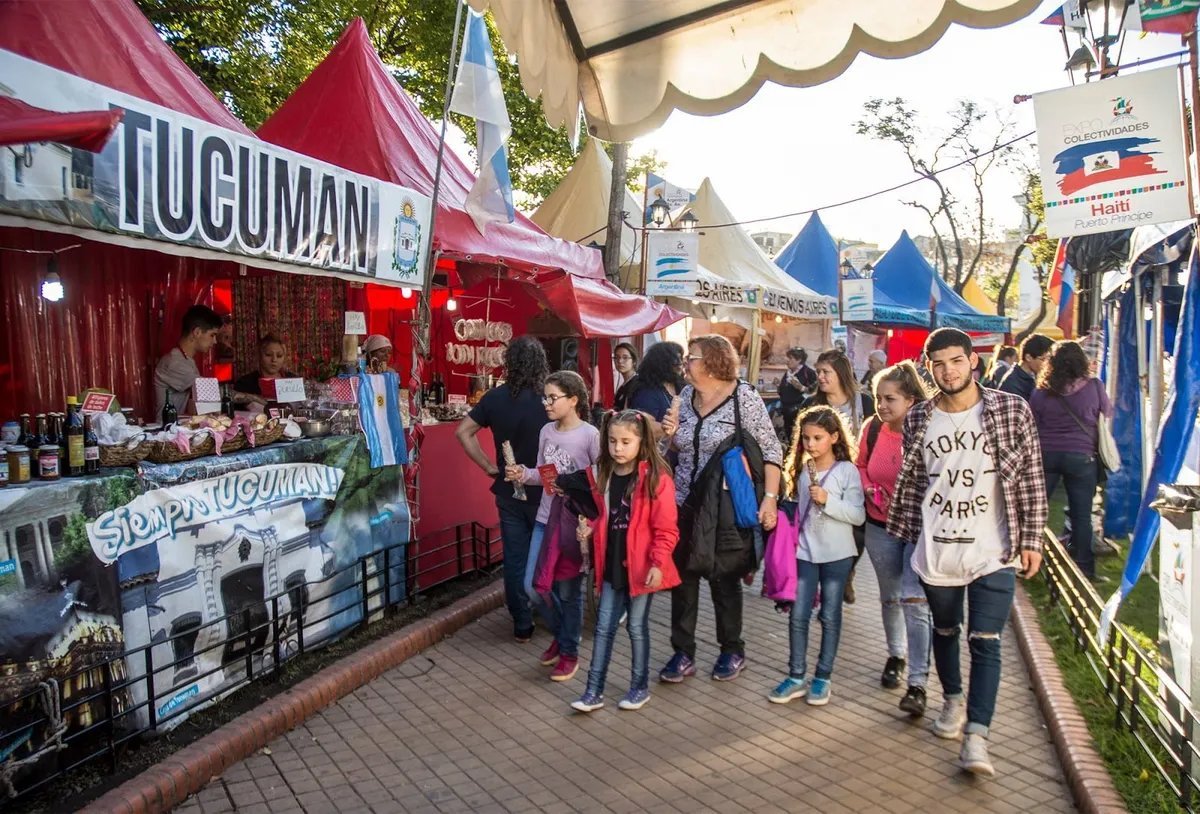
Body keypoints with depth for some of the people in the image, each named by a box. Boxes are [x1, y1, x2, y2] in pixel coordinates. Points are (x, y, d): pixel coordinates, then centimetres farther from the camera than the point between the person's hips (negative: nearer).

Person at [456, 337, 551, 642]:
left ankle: (522, 626, 21)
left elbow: (463, 431, 0)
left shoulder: (495, 397, -4)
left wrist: (488, 466, 2)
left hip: (509, 492, 2)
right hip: (545, 493, -2)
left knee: (515, 559, 11)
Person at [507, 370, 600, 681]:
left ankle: (569, 652, 28)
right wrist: (523, 474, -7)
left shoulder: (590, 435, -14)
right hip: (546, 518, 6)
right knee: (533, 586, 8)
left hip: (577, 522, -6)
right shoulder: (546, 431, 4)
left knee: (568, 590, 7)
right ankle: (561, 633, 35)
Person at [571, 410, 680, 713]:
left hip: (641, 567, -5)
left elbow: (666, 529, -14)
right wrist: (591, 528, -2)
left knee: (637, 626, 9)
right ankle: (594, 691, 19)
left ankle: (640, 686, 27)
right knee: (604, 626, 10)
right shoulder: (607, 474, 5)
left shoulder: (656, 478, -15)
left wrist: (658, 564, -19)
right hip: (612, 564, 6)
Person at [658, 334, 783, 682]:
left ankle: (732, 650, 29)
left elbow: (771, 450, -9)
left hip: (726, 506, -5)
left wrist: (770, 497, -16)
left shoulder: (743, 397, -11)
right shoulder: (685, 396, 6)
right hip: (685, 500, 5)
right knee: (682, 577, 7)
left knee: (724, 578, 8)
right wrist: (672, 435, -4)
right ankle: (683, 653, 21)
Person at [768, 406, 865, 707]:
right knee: (797, 615, 3)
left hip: (836, 555, -4)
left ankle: (823, 677, 20)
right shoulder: (802, 471, 6)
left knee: (830, 616, 8)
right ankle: (797, 676, 15)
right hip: (804, 552, 4)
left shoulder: (847, 470, -9)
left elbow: (857, 515, -14)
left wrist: (827, 500, -25)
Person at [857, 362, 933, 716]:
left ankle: (918, 683, -1)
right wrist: (872, 491, -7)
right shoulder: (872, 428, -6)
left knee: (915, 601, -10)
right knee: (890, 597, 19)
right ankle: (896, 654, 41)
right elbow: (861, 466, 10)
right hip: (881, 527, 5)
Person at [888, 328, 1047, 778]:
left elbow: (1031, 478, -3)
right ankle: (953, 699, 40)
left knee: (985, 641, -5)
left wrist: (1031, 540, -4)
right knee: (945, 631, 18)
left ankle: (976, 735, 2)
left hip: (992, 552, -2)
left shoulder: (1012, 410, -6)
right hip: (937, 550, 3)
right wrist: (904, 538, 8)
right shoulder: (918, 419, 0)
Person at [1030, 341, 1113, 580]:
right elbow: (1109, 416, 8)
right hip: (1081, 456, -1)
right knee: (1081, 514, 7)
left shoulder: (1041, 392, -4)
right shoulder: (1094, 387, -8)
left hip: (1046, 454, 1)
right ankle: (1084, 568, 16)